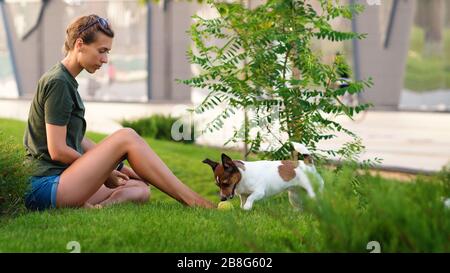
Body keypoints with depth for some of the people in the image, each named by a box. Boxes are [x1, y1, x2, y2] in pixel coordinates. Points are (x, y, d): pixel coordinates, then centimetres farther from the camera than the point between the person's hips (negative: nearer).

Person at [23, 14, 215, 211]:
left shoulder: (66, 82, 19)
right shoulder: (57, 83, -11)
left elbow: (77, 140, 22)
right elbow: (57, 151, -17)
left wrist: (117, 166, 12)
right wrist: (102, 171, -4)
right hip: (47, 185, -10)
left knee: (140, 189, 2)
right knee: (126, 137, -18)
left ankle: (89, 208, -25)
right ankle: (191, 200, -18)